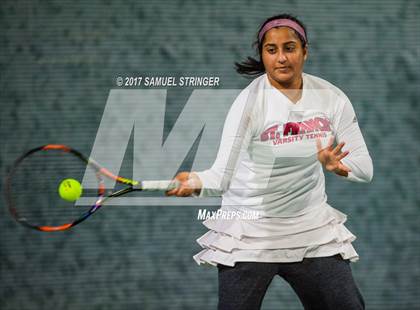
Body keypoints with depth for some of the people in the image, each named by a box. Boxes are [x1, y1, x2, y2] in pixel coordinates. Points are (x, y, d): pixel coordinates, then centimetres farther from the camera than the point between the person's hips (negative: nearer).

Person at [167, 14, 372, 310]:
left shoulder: (331, 97, -4)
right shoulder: (249, 102, -16)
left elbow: (365, 168, -4)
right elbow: (222, 175, -24)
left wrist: (338, 165, -26)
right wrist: (193, 182, -45)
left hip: (314, 232, 4)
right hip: (250, 235, -4)